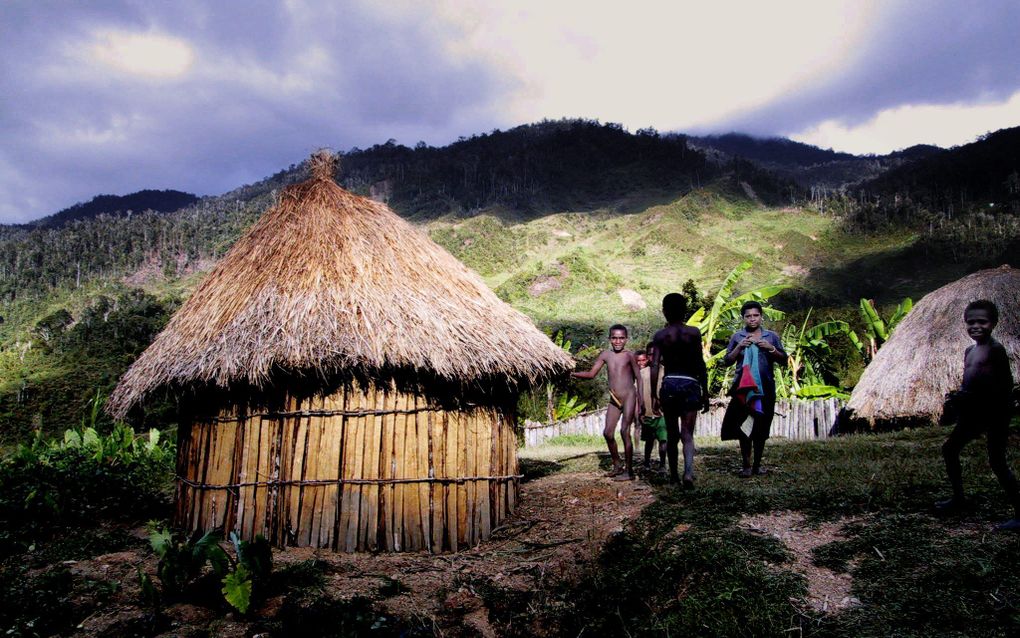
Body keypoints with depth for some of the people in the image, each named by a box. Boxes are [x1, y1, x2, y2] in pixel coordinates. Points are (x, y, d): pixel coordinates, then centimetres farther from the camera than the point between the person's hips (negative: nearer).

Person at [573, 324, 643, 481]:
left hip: (629, 397, -5)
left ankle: (630, 471, -2)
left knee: (625, 431, -10)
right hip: (614, 400, 5)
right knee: (608, 433, 3)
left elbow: (638, 378, -2)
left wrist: (641, 401, -6)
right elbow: (591, 374, 10)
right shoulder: (606, 355, 6)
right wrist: (573, 374, -4)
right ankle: (617, 466, 22)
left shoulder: (629, 355, -5)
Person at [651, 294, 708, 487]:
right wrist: (705, 393, 7)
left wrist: (654, 395, -1)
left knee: (671, 434, 14)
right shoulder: (694, 332, 1)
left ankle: (673, 475, 20)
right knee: (687, 434, -2)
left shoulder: (660, 336, 3)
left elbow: (655, 367, -4)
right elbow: (701, 365, 0)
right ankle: (688, 472, -23)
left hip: (669, 384, 1)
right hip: (690, 384, -1)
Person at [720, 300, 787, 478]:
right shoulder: (737, 337, 7)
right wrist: (739, 347, -9)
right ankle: (746, 464, 3)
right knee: (744, 425, -4)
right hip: (743, 387, -1)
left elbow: (783, 360, 8)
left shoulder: (771, 336, 9)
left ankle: (757, 464, 15)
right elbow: (727, 361, 5)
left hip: (765, 387, 1)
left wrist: (771, 348, -9)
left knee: (762, 427, 4)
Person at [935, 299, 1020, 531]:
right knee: (949, 449, 16)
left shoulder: (996, 349, -11)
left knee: (997, 462, -9)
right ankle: (958, 498, 30)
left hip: (994, 412, -9)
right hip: (974, 413, 9)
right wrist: (957, 397, 2)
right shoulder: (969, 351, 14)